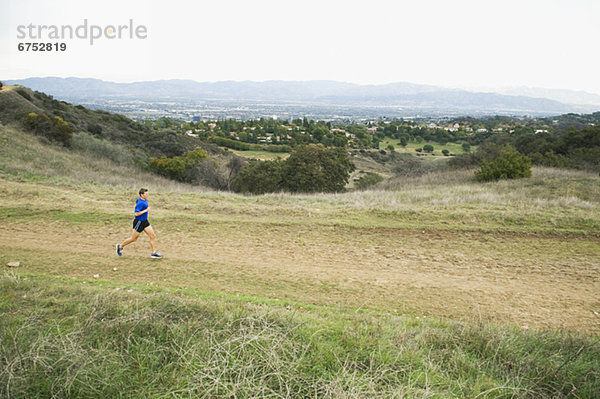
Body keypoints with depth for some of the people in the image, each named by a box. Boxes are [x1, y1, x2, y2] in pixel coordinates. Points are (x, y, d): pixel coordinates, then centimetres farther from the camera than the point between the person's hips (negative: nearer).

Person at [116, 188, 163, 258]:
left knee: (153, 236, -1)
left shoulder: (144, 200, 5)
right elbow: (136, 213, -27)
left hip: (145, 221, 9)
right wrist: (146, 210, -24)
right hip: (139, 222, -9)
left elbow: (136, 202, 26)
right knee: (133, 239, 7)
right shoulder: (140, 203, -23)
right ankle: (120, 246, 29)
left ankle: (154, 253, 2)